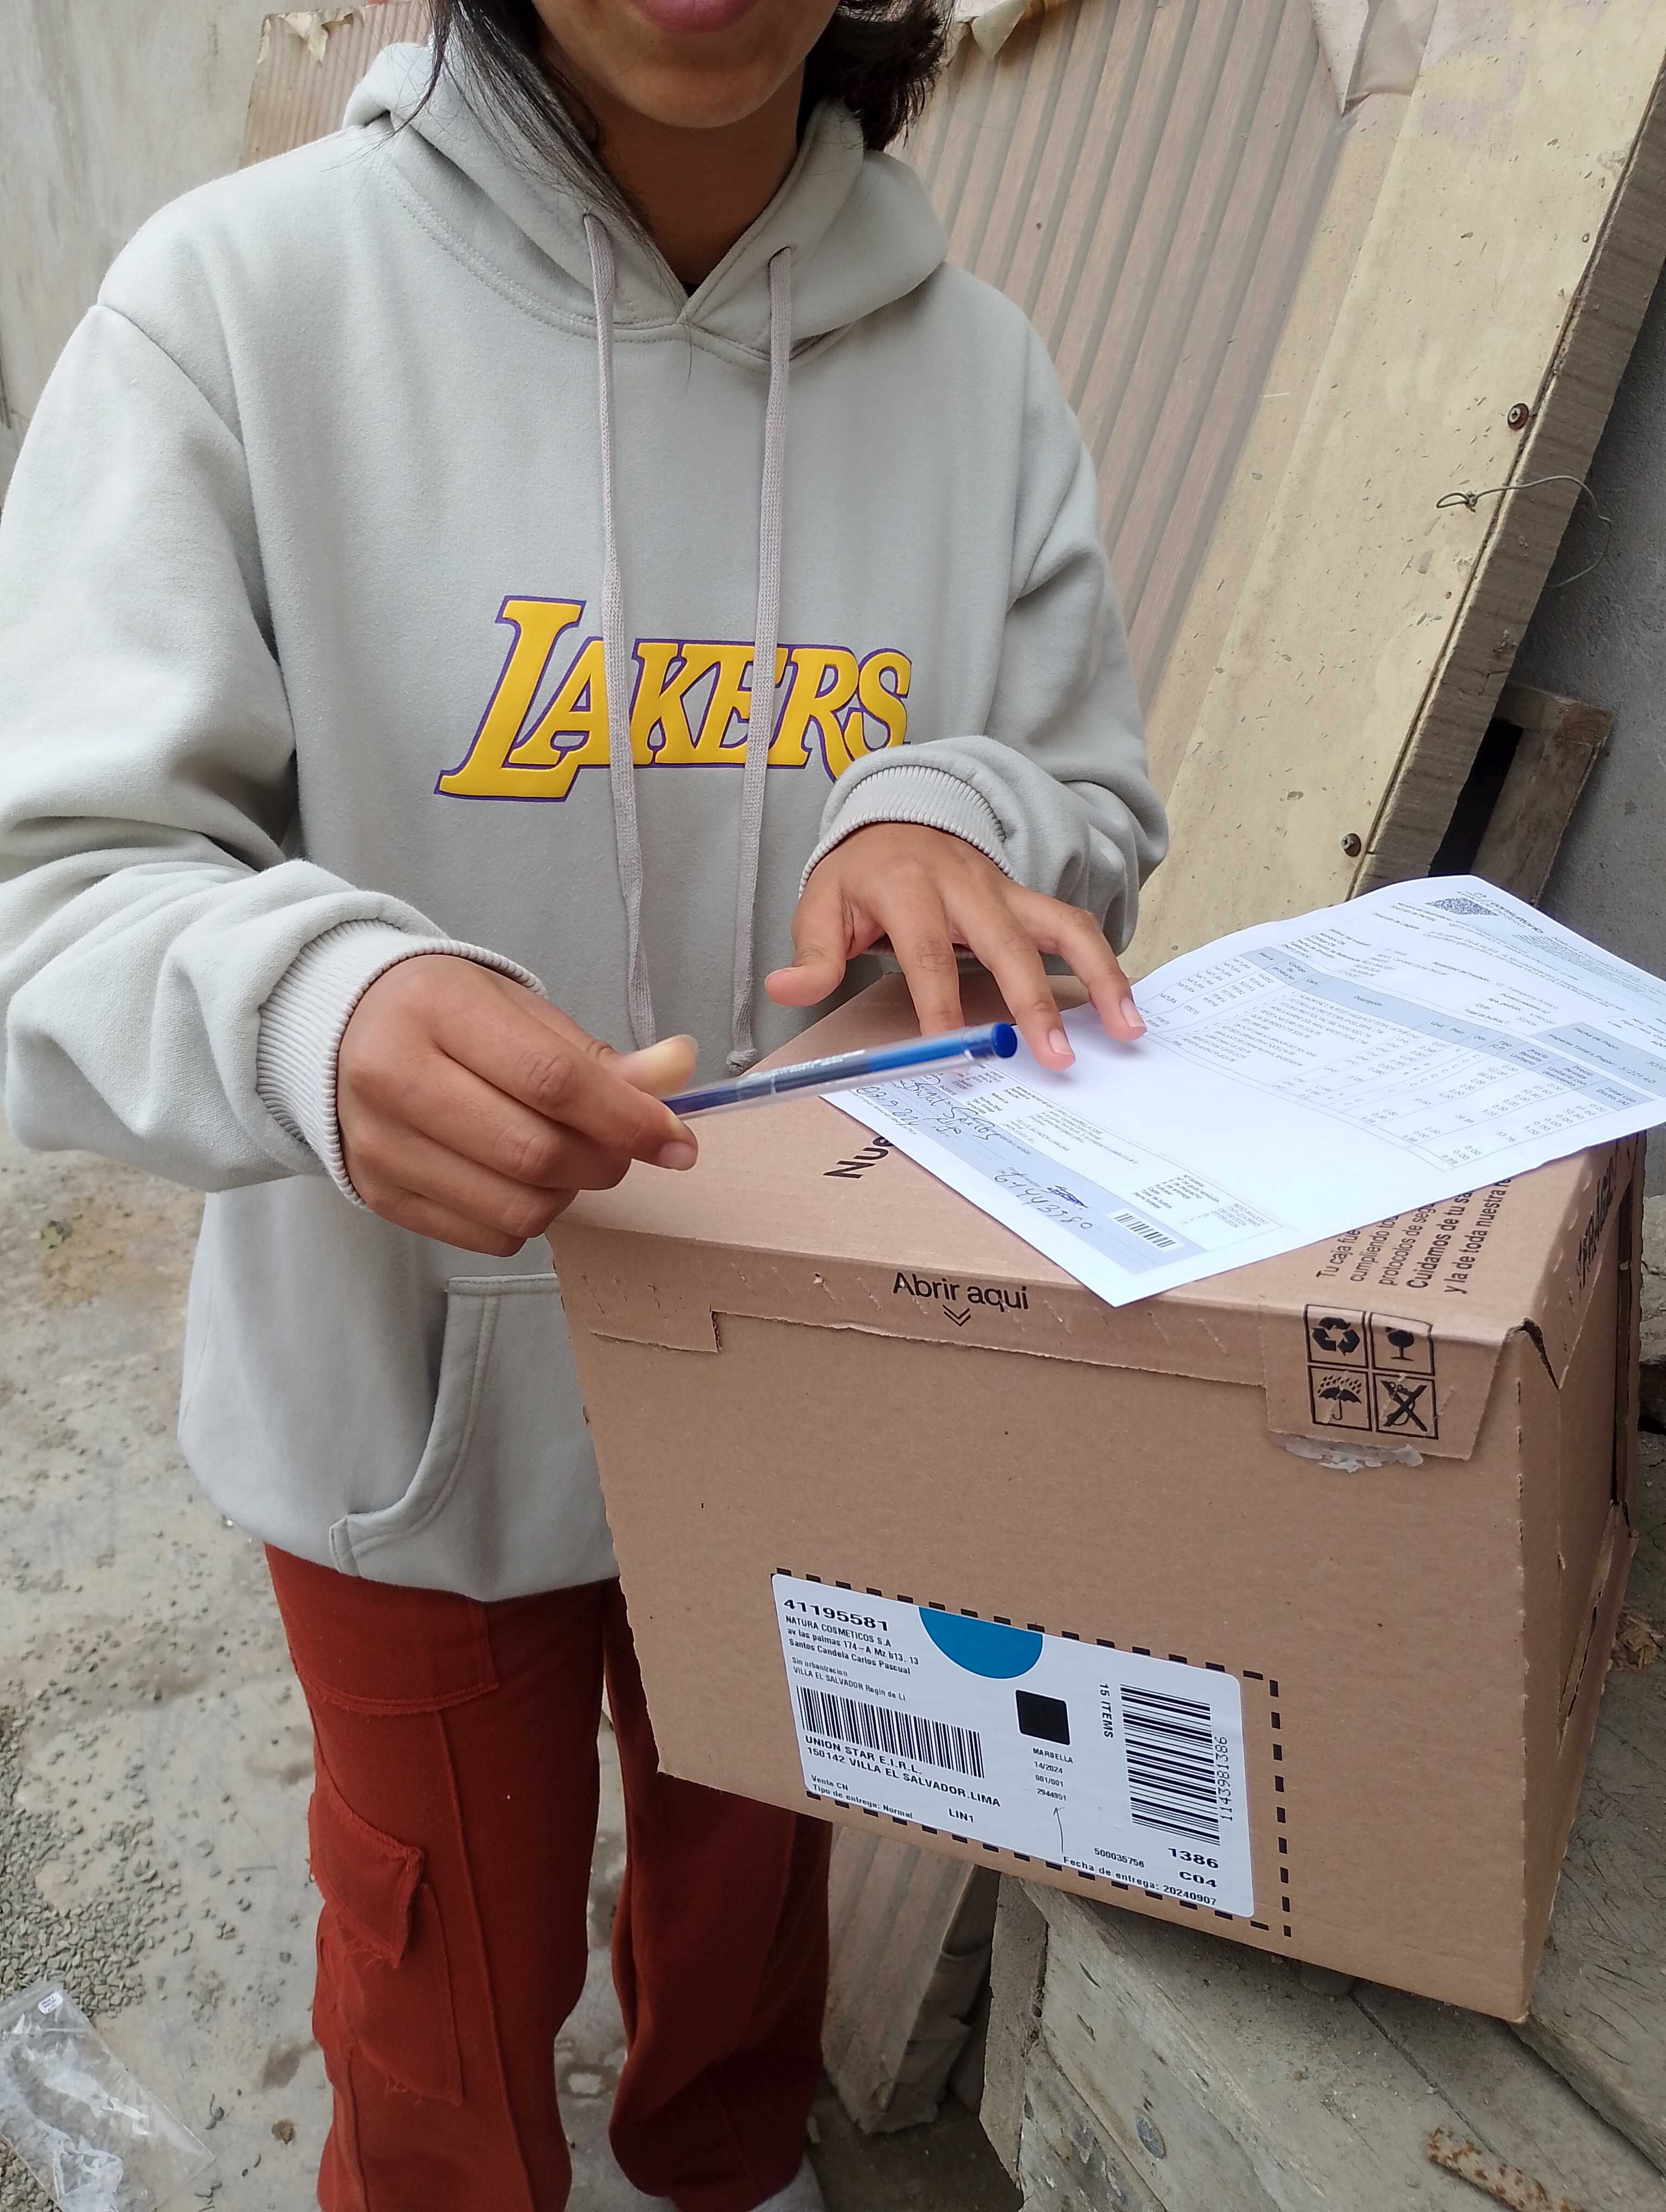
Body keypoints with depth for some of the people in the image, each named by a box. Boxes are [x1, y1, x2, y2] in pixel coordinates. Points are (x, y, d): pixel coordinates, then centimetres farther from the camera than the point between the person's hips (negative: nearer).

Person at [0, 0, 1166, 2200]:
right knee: (459, 1964, 19)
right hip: (415, 1379, -3)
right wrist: (321, 1005, -43)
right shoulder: (245, 293, -18)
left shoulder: (976, 364, -7)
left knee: (754, 1851, 28)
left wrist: (948, 818, -23)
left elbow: (1095, 809, 1)